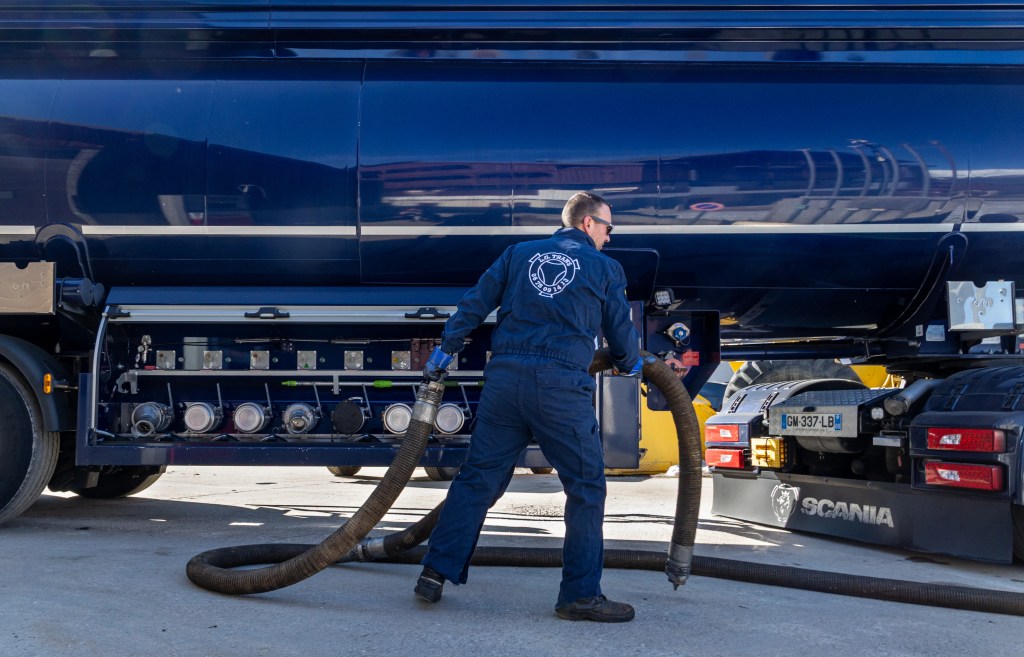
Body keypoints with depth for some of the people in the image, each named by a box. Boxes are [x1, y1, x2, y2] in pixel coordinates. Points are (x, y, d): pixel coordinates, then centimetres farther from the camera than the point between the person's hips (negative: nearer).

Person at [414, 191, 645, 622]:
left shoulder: (520, 252, 18)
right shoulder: (606, 268, 10)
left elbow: (476, 303, 13)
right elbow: (621, 332, 15)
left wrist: (446, 348, 19)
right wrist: (629, 364, 35)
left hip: (504, 377, 4)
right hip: (561, 384, -4)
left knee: (478, 477, 11)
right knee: (585, 485, 5)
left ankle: (436, 571, 11)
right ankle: (580, 594, 7)